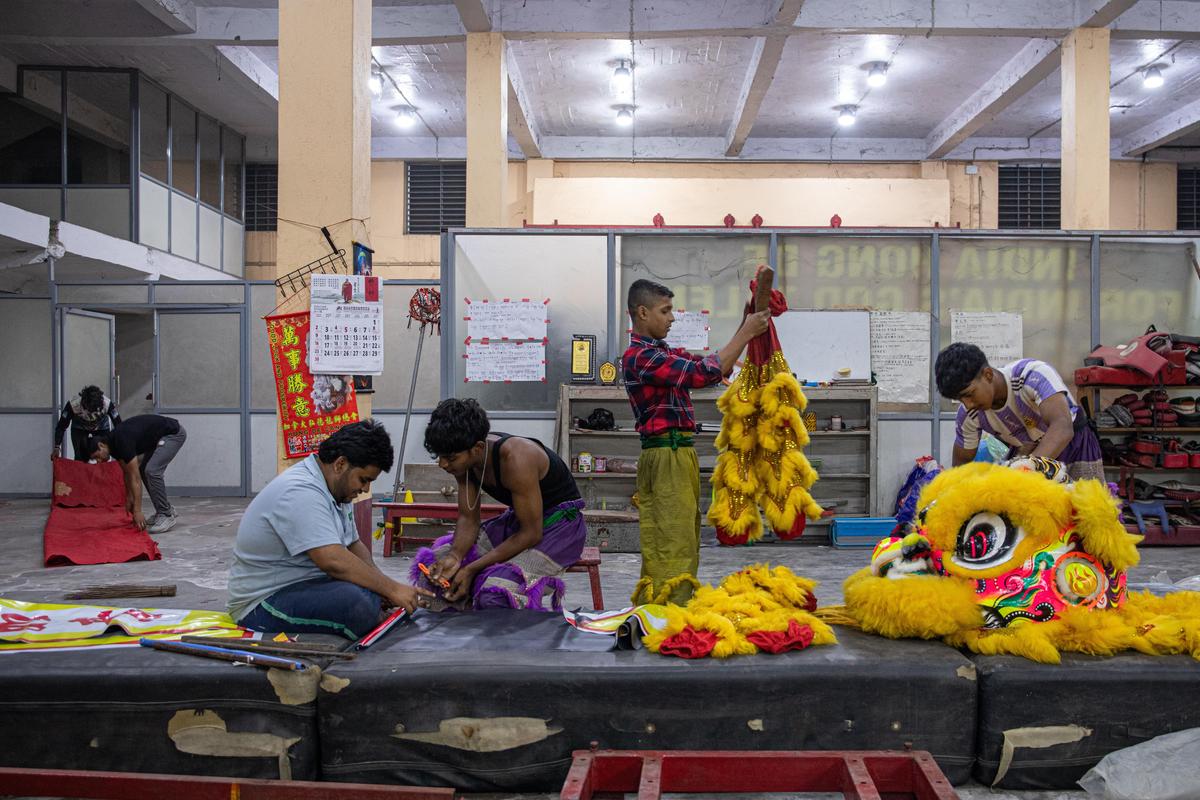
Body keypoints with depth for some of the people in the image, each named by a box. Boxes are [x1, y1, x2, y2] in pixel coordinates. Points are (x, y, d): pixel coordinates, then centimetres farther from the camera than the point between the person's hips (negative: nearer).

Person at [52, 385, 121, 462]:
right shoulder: (73, 404, -37)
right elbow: (61, 426, -23)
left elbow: (118, 424, -25)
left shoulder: (107, 404, -38)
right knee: (80, 459, -13)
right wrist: (57, 447, -27)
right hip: (79, 428, 0)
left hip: (102, 428, 0)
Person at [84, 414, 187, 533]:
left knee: (152, 470, -18)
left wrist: (137, 512, -24)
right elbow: (127, 473, 13)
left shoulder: (122, 442, -25)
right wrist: (129, 499, 13)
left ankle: (167, 516, -10)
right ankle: (167, 510, 15)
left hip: (174, 433, -10)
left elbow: (135, 478, -25)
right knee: (144, 470, 9)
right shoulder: (113, 443, 1)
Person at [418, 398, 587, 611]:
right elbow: (468, 518, 0)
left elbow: (531, 533, -27)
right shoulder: (464, 458, -9)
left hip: (560, 522, -8)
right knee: (435, 564, -2)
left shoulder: (514, 459, -32)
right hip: (517, 518, 8)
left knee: (497, 592, -32)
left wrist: (472, 569, -25)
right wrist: (455, 556, -21)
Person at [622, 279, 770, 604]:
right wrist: (746, 333, -15)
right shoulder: (638, 357, -14)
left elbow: (716, 365, 15)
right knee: (672, 545, -9)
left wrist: (746, 327, 5)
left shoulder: (665, 352, 18)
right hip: (665, 457, -10)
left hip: (680, 455, 10)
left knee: (684, 544, 13)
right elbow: (702, 374, -20)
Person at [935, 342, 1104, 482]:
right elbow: (961, 463, -3)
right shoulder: (968, 415, -17)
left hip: (1073, 443, -3)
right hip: (1026, 454, 3)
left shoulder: (1033, 374, -32)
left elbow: (1063, 428, -45)